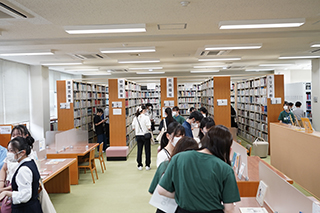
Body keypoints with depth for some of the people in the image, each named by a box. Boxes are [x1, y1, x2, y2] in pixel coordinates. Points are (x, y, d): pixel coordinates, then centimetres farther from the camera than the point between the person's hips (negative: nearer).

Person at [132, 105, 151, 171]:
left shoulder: (135, 118, 1)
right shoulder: (146, 117, -13)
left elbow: (133, 127, 4)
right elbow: (149, 127, -17)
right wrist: (149, 129, 4)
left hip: (138, 135, 4)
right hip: (145, 135, -4)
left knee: (139, 150, 10)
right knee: (147, 151, 7)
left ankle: (139, 165, 14)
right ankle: (147, 165, 12)